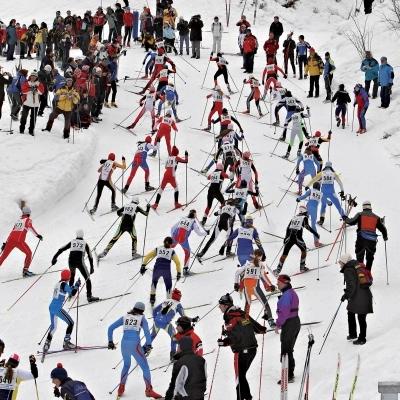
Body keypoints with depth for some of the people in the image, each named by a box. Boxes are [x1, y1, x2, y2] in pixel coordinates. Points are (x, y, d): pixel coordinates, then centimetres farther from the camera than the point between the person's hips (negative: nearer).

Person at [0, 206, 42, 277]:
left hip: (10, 240, 6)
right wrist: (37, 235, -22)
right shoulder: (28, 220, 8)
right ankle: (25, 270, 2)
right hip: (19, 241, -6)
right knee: (29, 253, 11)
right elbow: (29, 226, -16)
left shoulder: (18, 220, 25)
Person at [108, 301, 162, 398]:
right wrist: (148, 346, -6)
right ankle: (149, 390, -5)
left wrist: (110, 341, 20)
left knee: (126, 365, 28)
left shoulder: (125, 317, 16)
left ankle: (121, 388, 28)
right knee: (145, 367, 4)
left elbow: (110, 328, 13)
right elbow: (147, 332, -6)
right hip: (135, 344, -4)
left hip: (124, 344, 4)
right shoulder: (142, 318, 8)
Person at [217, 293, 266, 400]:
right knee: (242, 375, 19)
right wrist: (263, 330, 35)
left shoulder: (230, 319, -15)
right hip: (252, 349, 8)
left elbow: (236, 337, -24)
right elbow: (255, 325, 16)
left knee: (239, 378, -1)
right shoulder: (243, 314, 8)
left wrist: (225, 341, -36)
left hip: (241, 352, -8)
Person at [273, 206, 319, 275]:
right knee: (304, 250, 23)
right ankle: (302, 267, 25)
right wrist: (315, 233, -11)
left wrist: (286, 238, 27)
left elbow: (288, 228, 20)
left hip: (289, 236, 4)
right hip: (297, 237, -4)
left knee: (284, 254, 6)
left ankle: (278, 270, 0)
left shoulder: (294, 217, 20)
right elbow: (307, 226, -11)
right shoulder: (304, 217, 6)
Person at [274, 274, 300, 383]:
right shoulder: (292, 292, 12)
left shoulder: (286, 295, -19)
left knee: (285, 351, -5)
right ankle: (290, 374, 25)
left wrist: (278, 324, -16)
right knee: (289, 350, 18)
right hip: (296, 321, 10)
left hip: (289, 324, -10)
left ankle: (288, 376, -3)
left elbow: (284, 312, -24)